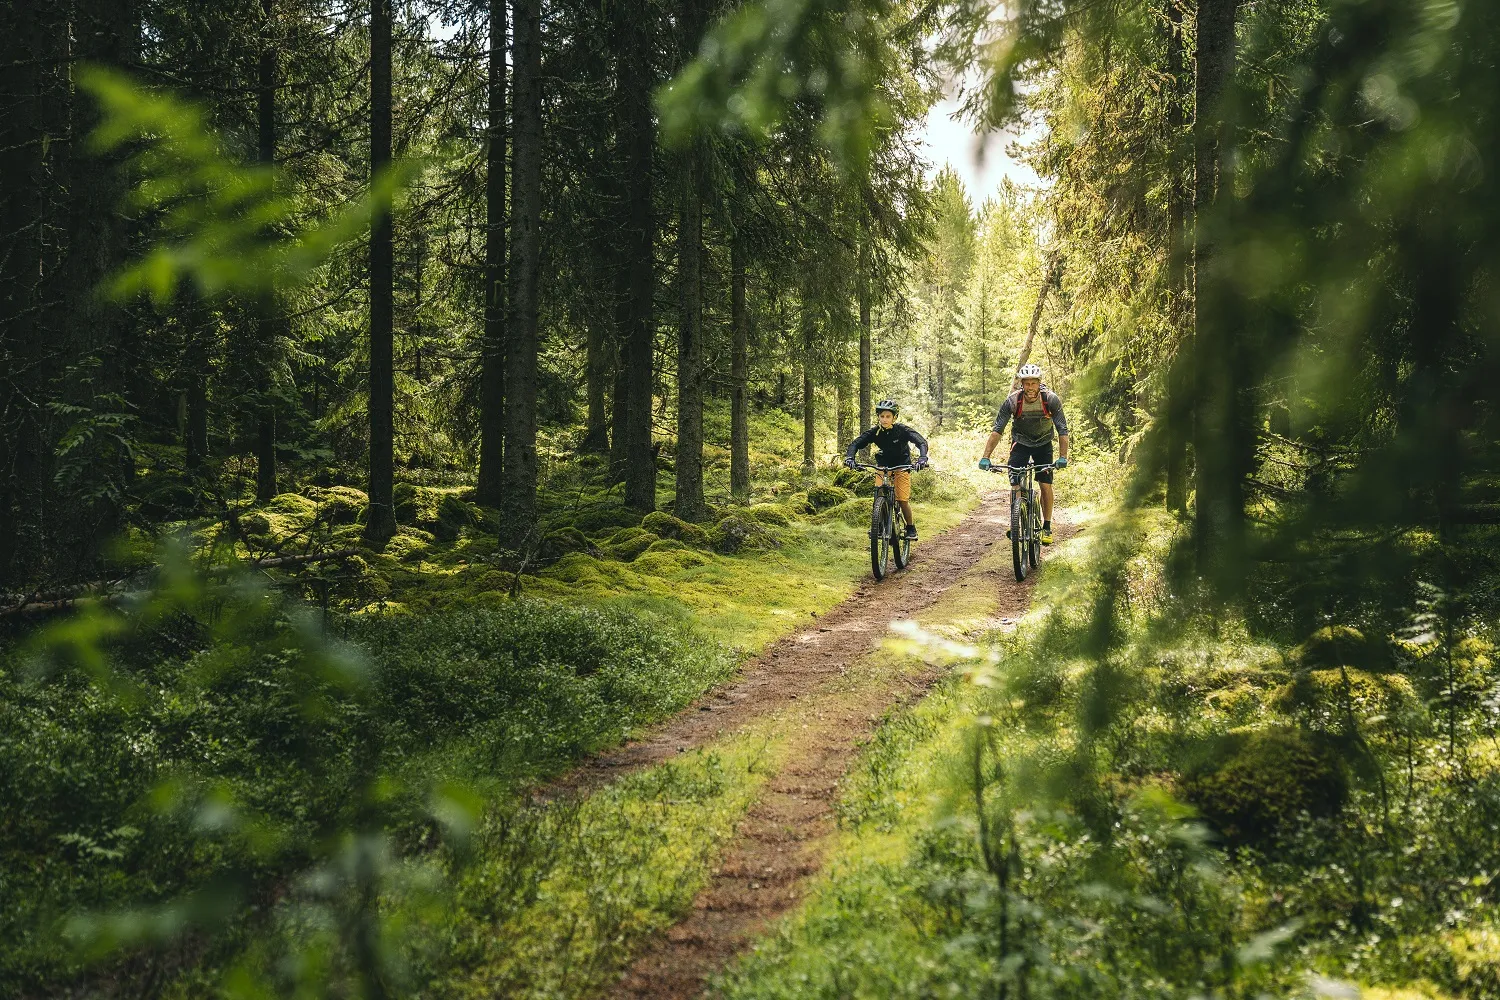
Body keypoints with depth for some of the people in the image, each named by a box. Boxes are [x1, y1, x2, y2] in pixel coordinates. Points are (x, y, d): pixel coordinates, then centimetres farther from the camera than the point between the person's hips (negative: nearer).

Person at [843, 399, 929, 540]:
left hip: (902, 466, -2)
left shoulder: (902, 430, -22)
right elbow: (855, 443, -22)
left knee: (902, 500, -11)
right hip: (883, 466, 2)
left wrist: (922, 458, -50)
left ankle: (911, 528, 8)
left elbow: (921, 442, -30)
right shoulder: (875, 432, -16)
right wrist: (849, 457, -43)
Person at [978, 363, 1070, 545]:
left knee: (1046, 485, -8)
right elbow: (997, 430, -25)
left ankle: (1047, 527, 7)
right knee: (1015, 485, -13)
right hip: (1020, 443, 0)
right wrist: (985, 457, -34)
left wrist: (1063, 457, -36)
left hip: (1043, 444, 0)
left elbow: (1062, 430, -24)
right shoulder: (1012, 400, -25)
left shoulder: (1051, 399, -26)